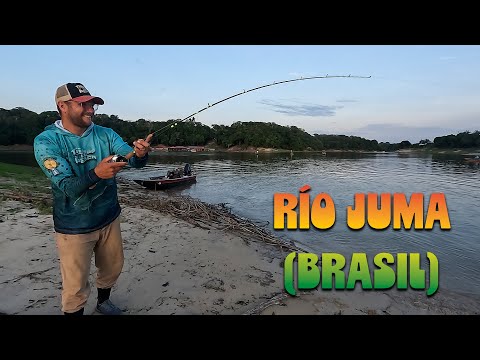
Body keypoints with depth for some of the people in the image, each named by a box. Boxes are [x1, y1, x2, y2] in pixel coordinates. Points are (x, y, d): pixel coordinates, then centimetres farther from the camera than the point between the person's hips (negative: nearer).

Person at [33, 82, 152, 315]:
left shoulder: (106, 134, -4)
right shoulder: (46, 141, -15)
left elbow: (133, 160, -15)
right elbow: (67, 187, -23)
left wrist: (140, 154, -39)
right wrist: (96, 174, -42)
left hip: (109, 219, 4)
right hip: (74, 226, -4)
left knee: (113, 267, 21)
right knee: (76, 287, 5)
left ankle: (103, 302, 49)